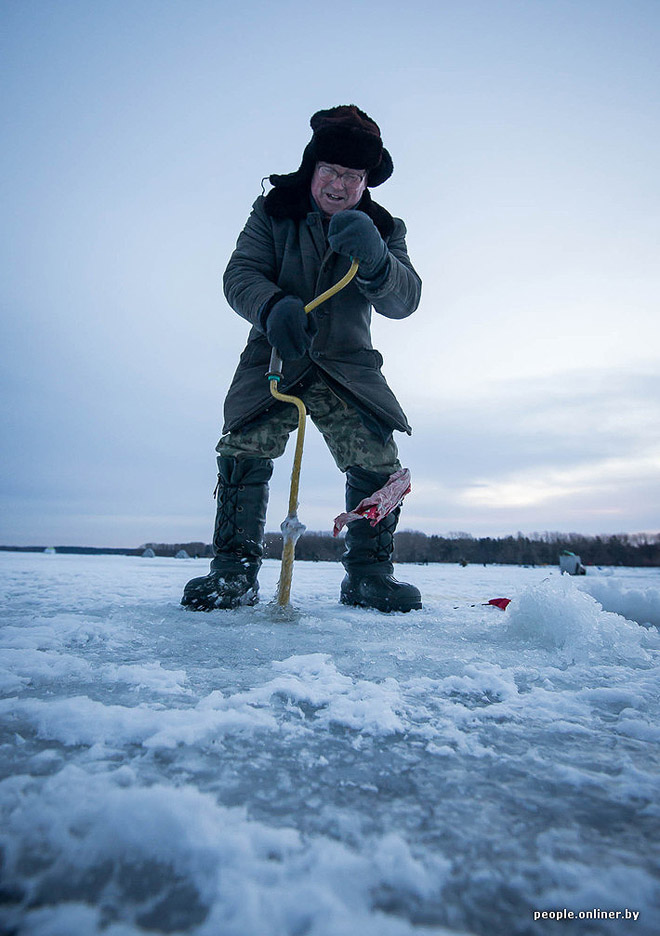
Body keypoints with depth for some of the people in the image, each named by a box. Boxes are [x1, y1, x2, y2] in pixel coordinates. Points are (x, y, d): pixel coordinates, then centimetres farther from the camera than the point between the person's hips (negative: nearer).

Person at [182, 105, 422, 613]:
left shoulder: (383, 228, 3)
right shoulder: (273, 211, 3)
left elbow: (404, 300, -13)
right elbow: (239, 274, -8)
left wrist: (373, 257, -36)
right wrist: (272, 306, -31)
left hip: (348, 365, 1)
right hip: (275, 358, 0)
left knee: (378, 463, -15)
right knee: (244, 450, -20)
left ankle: (368, 571, 1)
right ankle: (235, 569, -7)